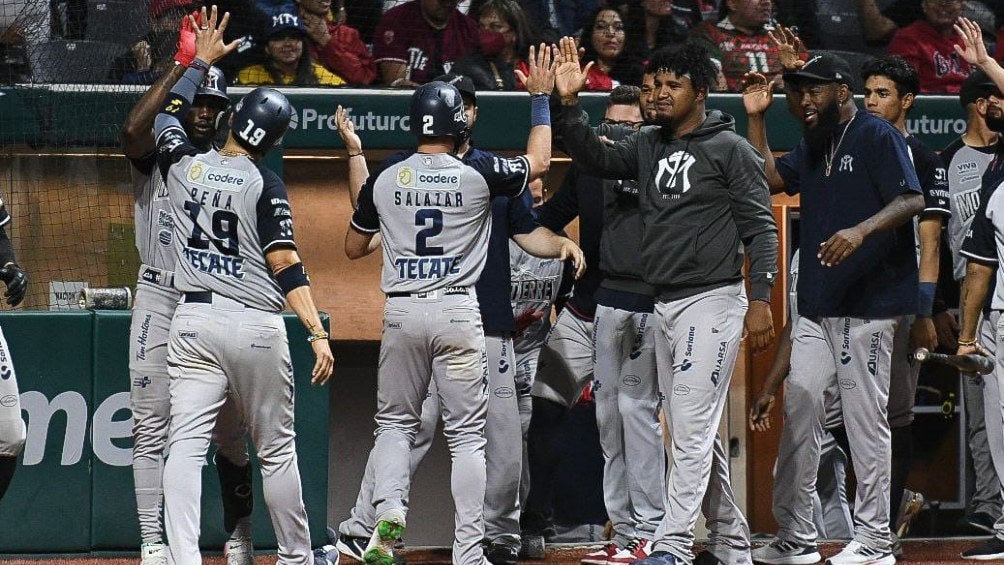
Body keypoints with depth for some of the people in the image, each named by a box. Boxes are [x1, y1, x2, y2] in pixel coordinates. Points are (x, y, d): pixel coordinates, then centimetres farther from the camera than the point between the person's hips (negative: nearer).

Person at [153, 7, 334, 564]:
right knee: (276, 449, 11)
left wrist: (201, 60, 35)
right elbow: (286, 265, -13)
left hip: (193, 320, 2)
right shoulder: (265, 185, -7)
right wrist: (318, 333, -15)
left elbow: (165, 116, 25)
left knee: (185, 445, -7)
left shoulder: (183, 164, 3)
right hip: (256, 327, -2)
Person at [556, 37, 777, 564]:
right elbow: (594, 158, 6)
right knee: (692, 432, 11)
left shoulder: (730, 149, -5)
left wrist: (761, 299, -15)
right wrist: (570, 103, -8)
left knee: (692, 427, -13)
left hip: (711, 300, -8)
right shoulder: (648, 146, 14)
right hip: (664, 305, 8)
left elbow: (760, 228, -8)